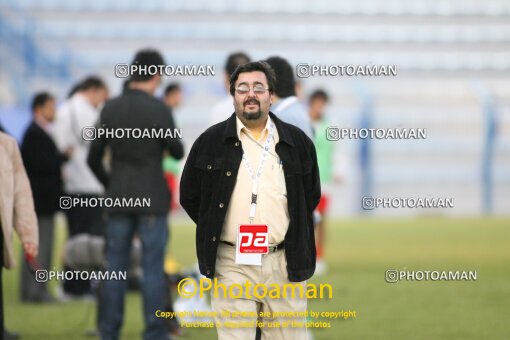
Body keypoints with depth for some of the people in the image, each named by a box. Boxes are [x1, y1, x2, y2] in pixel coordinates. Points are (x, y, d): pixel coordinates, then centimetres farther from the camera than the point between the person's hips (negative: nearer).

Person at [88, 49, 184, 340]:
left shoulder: (110, 109, 3)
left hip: (119, 200, 4)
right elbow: (177, 152, -4)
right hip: (152, 200, -4)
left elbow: (94, 157, 7)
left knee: (115, 267, 8)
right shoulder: (158, 109, -10)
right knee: (153, 267, 0)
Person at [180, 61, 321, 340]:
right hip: (231, 264, -1)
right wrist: (214, 230, 10)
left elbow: (312, 194, 19)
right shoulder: (210, 142, 6)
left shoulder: (297, 141, 8)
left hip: (285, 264, 1)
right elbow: (189, 196, 13)